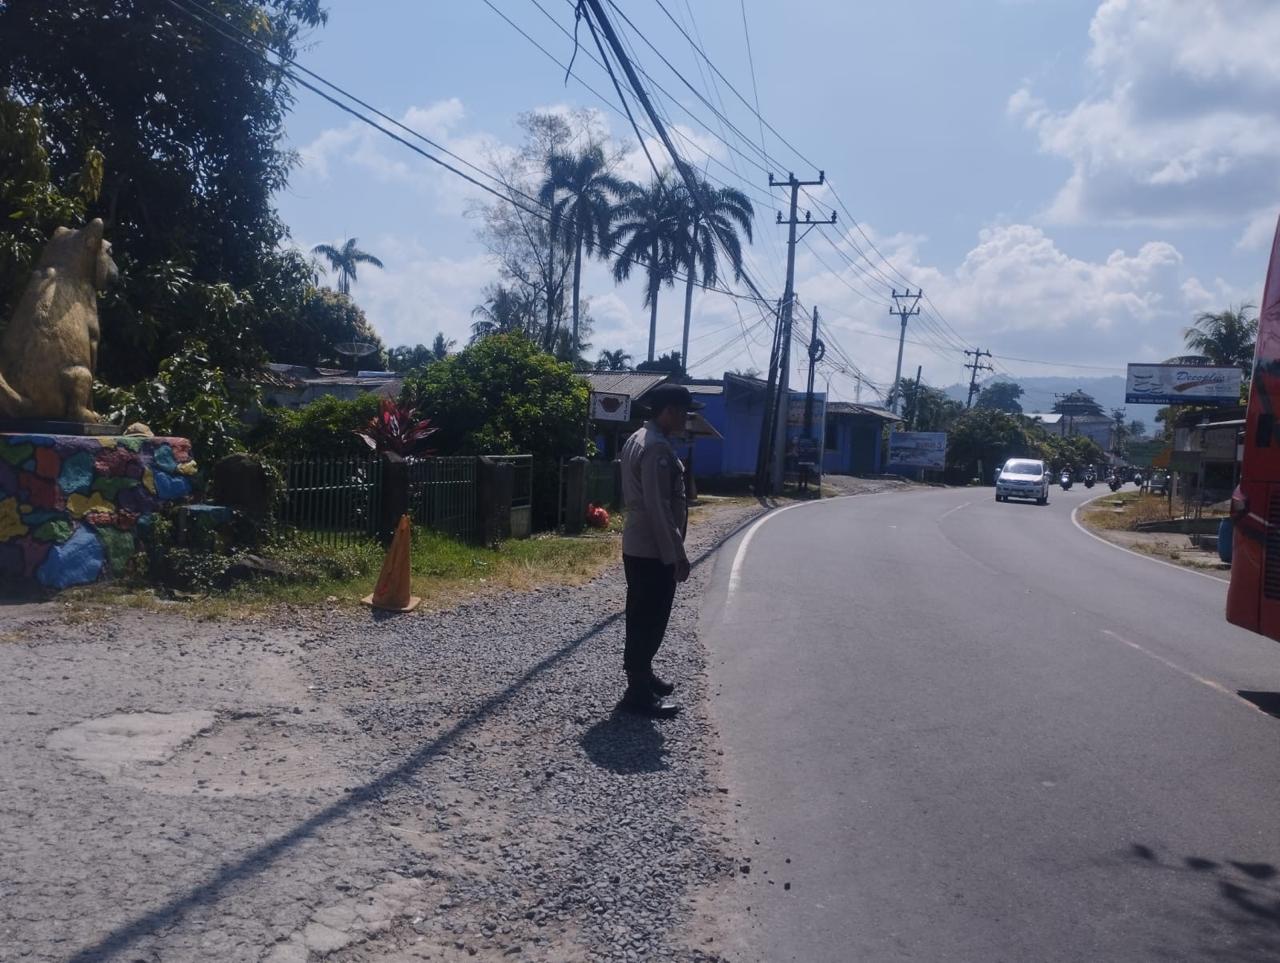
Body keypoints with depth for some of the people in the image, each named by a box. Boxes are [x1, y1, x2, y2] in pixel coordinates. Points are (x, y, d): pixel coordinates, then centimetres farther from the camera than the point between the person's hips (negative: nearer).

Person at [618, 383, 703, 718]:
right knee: (650, 621, -2)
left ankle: (640, 675, 33)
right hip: (653, 551, -10)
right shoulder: (658, 447, -20)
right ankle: (639, 693, 6)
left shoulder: (637, 439, 12)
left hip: (636, 546, 10)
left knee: (641, 618, 20)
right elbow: (659, 508, -24)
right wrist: (677, 554, -20)